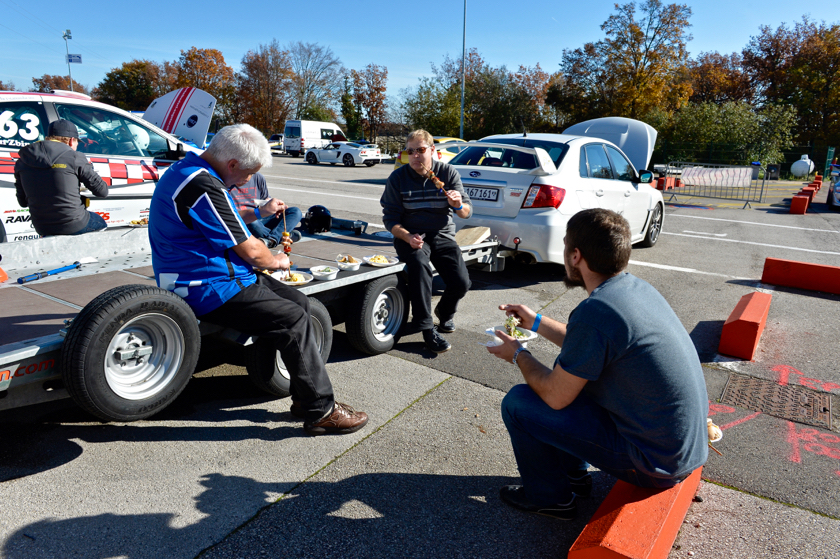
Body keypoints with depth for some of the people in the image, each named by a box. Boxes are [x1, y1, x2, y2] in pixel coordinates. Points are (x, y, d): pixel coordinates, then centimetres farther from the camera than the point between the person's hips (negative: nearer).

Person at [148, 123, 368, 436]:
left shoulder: (190, 170, 13)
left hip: (217, 275, 11)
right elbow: (249, 251, -18)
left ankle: (305, 397, 7)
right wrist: (277, 261, 2)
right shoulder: (202, 187, -23)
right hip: (207, 289, -11)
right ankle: (321, 411, -7)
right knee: (293, 319, -18)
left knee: (300, 302, 4)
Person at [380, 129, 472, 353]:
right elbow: (390, 218, -4)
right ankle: (427, 328, -26)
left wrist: (458, 205, -28)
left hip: (442, 234, 2)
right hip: (410, 236, -1)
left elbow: (467, 213, -4)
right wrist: (408, 237, -23)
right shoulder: (398, 178, -4)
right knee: (419, 263, -36)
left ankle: (445, 311, 20)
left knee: (461, 283, -17)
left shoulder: (448, 173, -2)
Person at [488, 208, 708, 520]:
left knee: (518, 403, -5)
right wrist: (536, 322, 21)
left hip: (657, 463, -9)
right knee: (567, 371, 21)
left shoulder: (595, 311, -28)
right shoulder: (635, 287, 0)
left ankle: (549, 496, 19)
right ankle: (574, 474, 33)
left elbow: (555, 396, -16)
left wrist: (518, 355, 1)